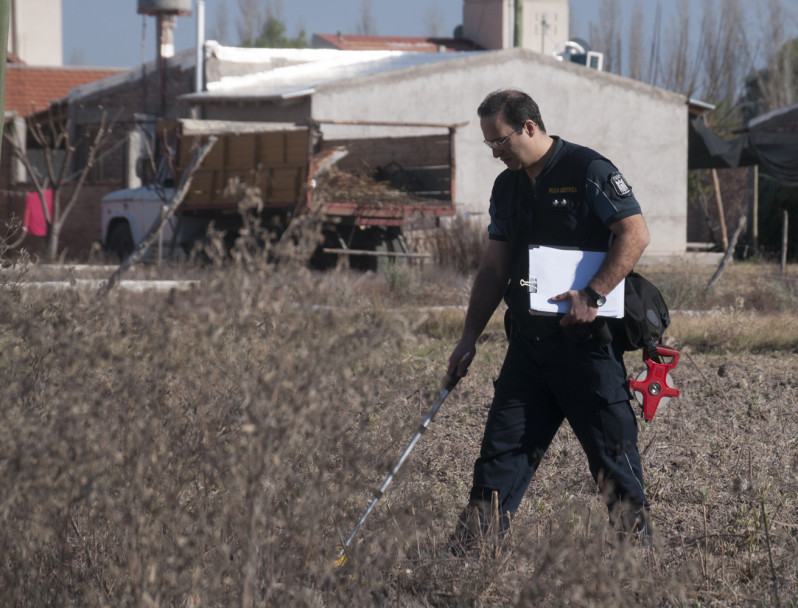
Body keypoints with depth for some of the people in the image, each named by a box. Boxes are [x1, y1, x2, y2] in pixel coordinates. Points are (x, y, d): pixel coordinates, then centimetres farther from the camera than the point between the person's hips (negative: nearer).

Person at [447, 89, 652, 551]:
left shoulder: (589, 171, -7)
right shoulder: (507, 187, 15)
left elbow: (636, 234, -14)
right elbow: (495, 269, 19)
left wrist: (593, 295, -21)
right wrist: (470, 337, 14)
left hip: (587, 340, -6)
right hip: (529, 340, 7)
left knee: (613, 451, -2)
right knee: (503, 448, 3)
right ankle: (468, 558, 3)